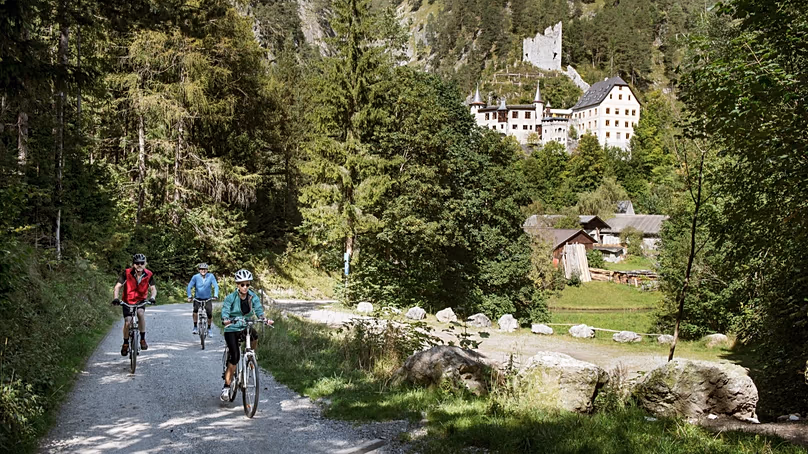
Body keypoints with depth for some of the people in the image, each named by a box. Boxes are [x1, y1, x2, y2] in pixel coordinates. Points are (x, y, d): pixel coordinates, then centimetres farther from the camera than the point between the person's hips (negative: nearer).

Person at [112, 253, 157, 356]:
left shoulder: (148, 275, -13)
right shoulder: (126, 273, -18)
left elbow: (153, 288, -13)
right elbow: (117, 287, -21)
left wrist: (152, 297, -35)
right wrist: (116, 298, -39)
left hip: (141, 301, 1)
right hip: (127, 301, 0)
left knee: (141, 313, -29)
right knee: (127, 322, -14)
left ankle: (143, 339, -18)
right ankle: (125, 343, 10)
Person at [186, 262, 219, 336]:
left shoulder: (211, 276, -12)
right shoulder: (195, 277, -13)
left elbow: (216, 286, -12)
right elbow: (189, 286, -11)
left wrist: (215, 295, -24)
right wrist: (189, 297, -19)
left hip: (207, 299, 1)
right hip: (198, 298, -1)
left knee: (210, 314, -12)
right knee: (195, 309, -26)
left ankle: (209, 329, 12)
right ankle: (195, 327, -11)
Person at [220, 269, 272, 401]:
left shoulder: (253, 297, -5)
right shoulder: (231, 297, -14)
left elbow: (259, 309, -14)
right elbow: (225, 310, -24)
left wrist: (265, 319, -35)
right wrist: (226, 319, -47)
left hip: (246, 327, 3)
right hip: (232, 328, -3)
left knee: (255, 337, -31)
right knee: (235, 357, -15)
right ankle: (226, 386, -2)